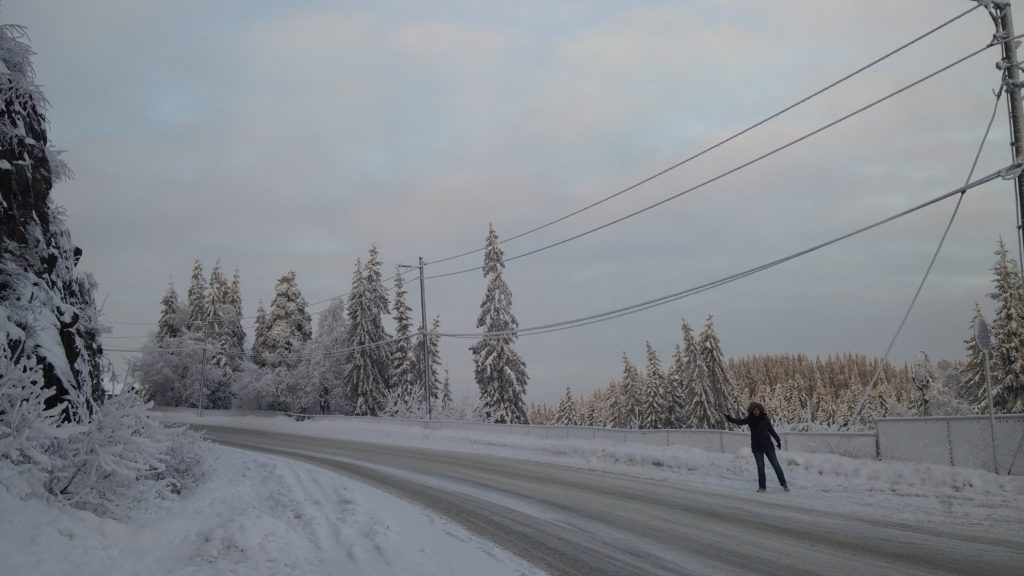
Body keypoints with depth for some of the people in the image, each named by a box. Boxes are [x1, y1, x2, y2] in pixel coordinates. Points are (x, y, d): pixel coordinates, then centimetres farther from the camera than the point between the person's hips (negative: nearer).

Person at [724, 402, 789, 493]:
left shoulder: (765, 418, -4)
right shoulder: (750, 419, -4)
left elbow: (771, 430, 6)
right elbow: (740, 421, -21)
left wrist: (778, 440, 8)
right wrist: (731, 419, -39)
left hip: (767, 444, 0)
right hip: (757, 446, 0)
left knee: (775, 464, 4)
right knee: (760, 466, 3)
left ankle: (784, 483, 15)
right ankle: (762, 486, 11)